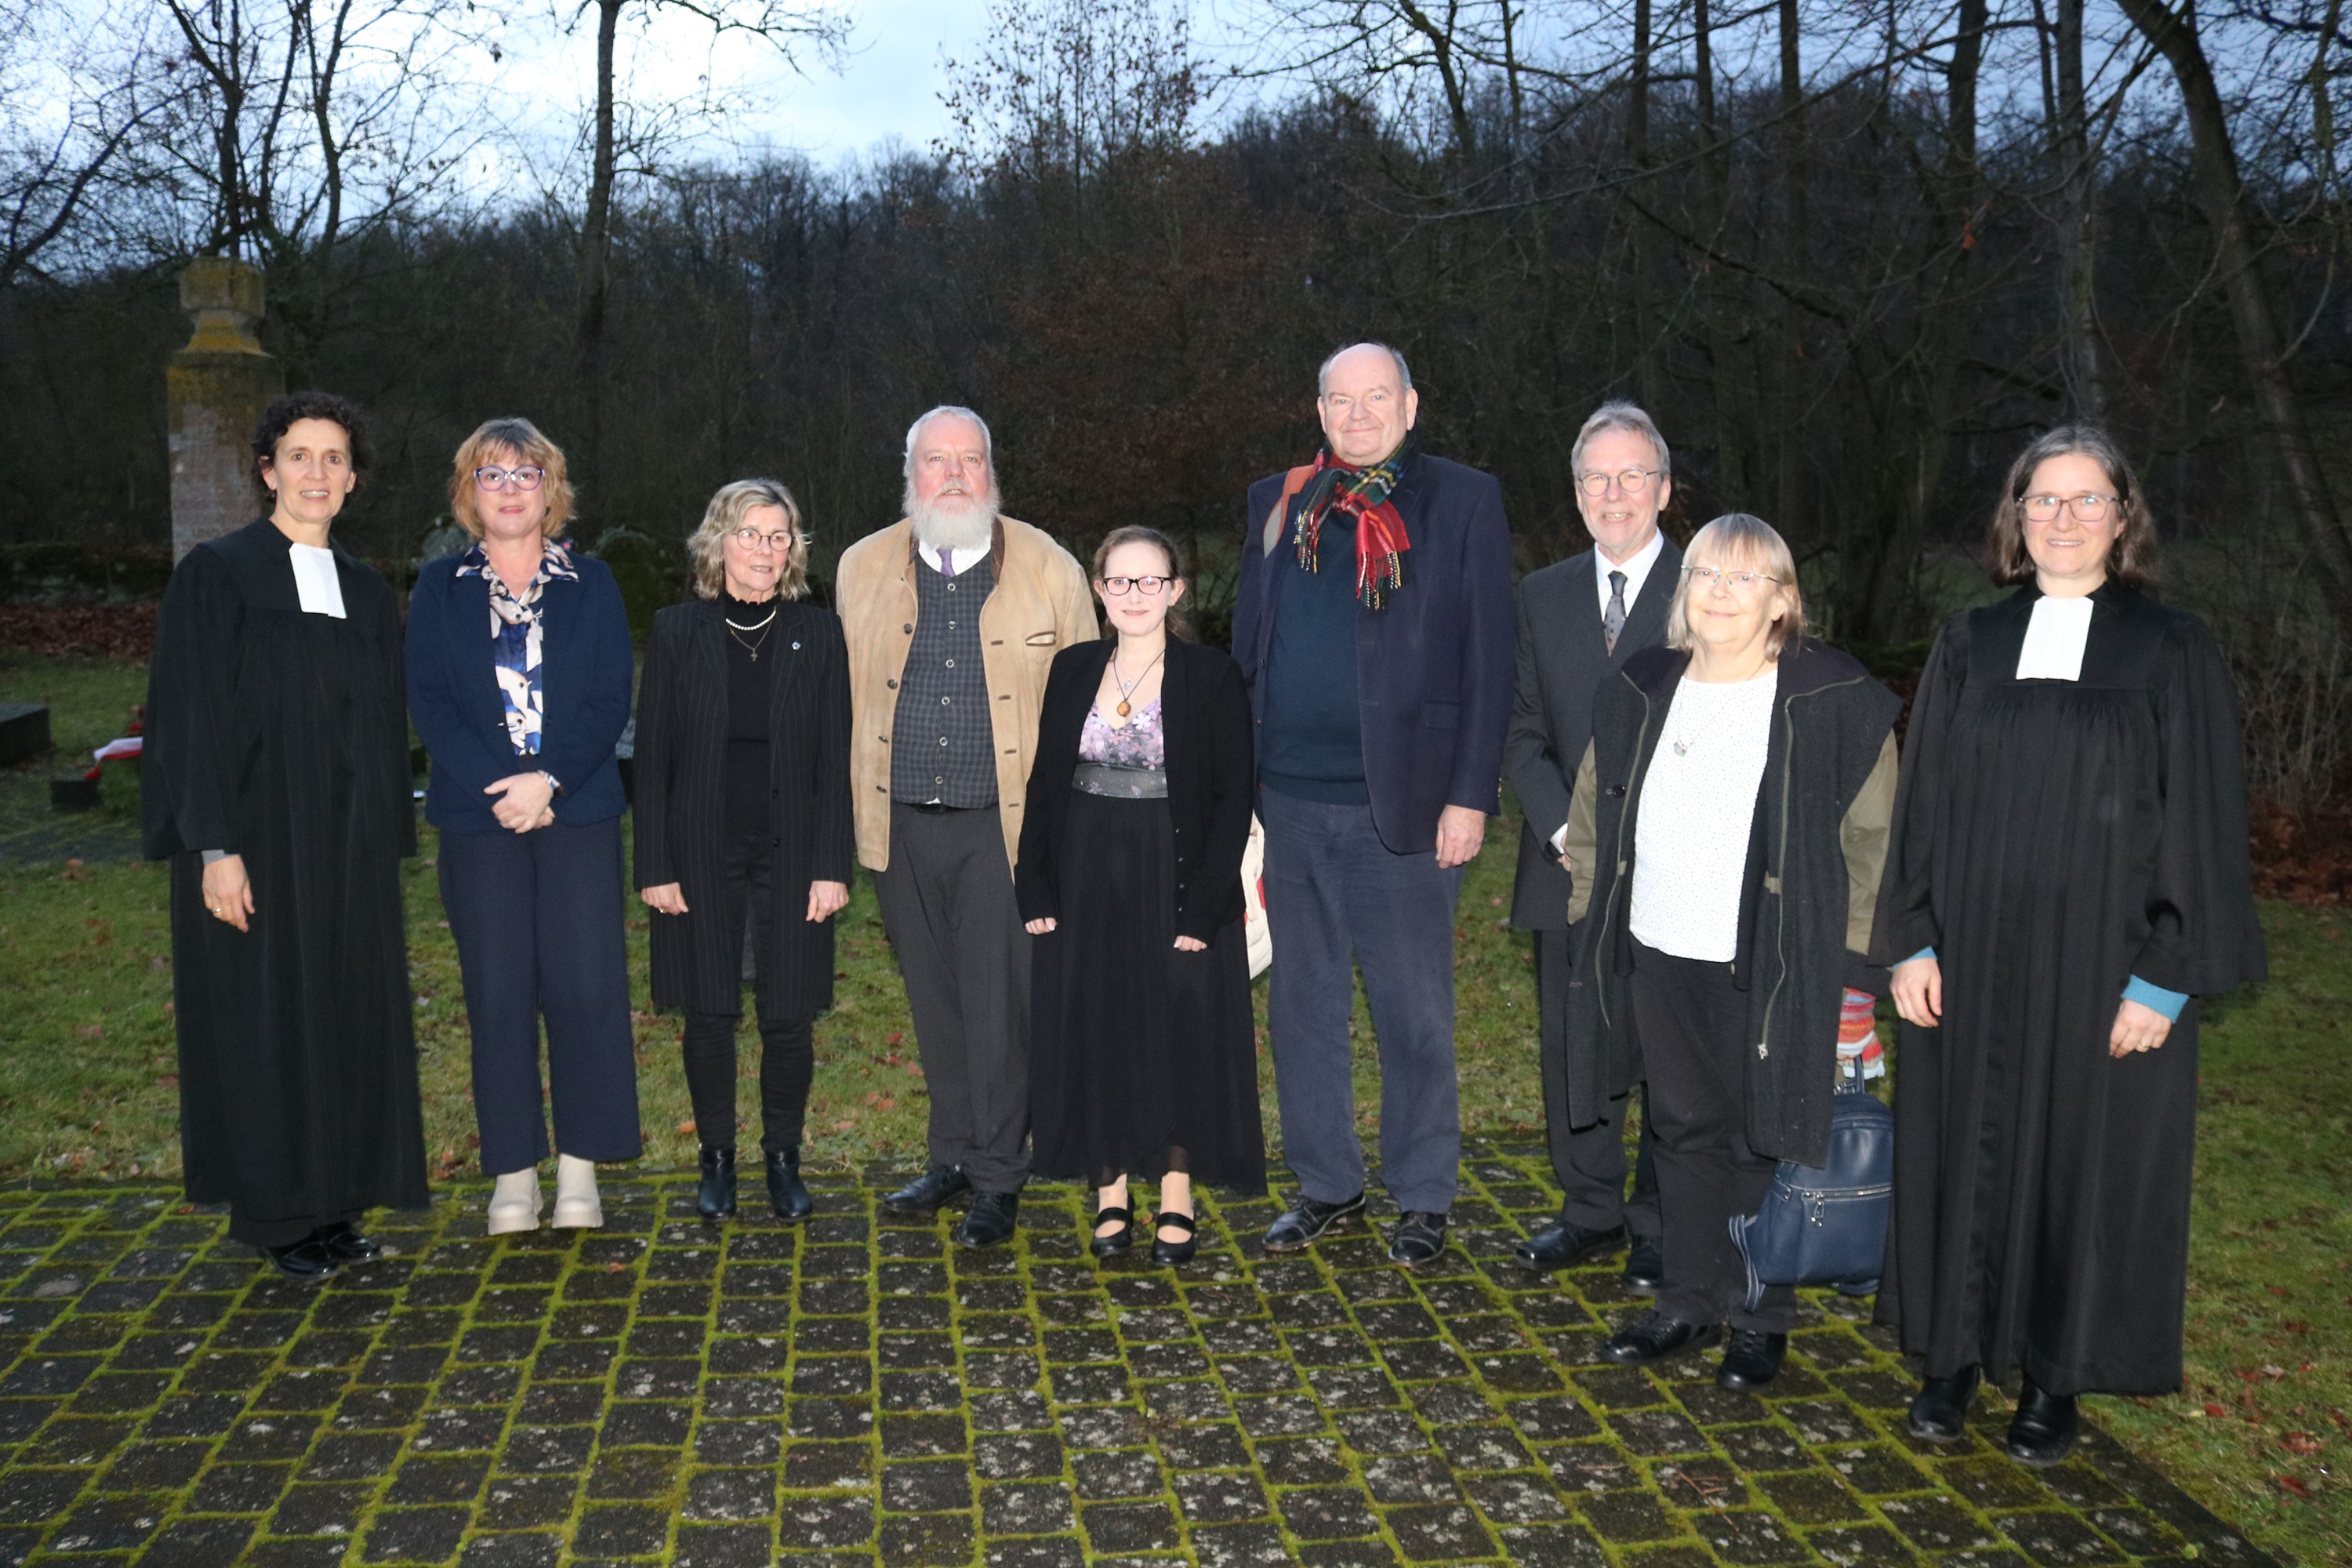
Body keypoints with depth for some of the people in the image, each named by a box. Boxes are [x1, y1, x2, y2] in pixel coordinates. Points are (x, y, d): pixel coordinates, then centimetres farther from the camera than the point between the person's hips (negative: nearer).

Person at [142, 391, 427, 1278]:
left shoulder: (367, 595, 10)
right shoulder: (216, 574, -5)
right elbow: (192, 718, -10)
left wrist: (389, 850, 10)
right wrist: (216, 849, -17)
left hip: (348, 848, 5)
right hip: (257, 843, -5)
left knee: (350, 1015, 8)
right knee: (264, 1022, 3)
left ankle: (338, 1205, 21)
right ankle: (279, 1217, 16)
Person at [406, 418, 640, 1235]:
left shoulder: (591, 583, 7)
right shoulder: (440, 587, 8)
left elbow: (612, 700, -1)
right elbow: (428, 703, 0)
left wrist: (549, 779, -15)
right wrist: (499, 788, -13)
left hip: (579, 815, 0)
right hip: (479, 821, 1)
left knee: (586, 988, -3)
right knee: (499, 996, 2)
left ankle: (579, 1168, 9)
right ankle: (514, 1174, 13)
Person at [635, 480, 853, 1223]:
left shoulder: (818, 633, 1)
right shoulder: (678, 631, 0)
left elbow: (835, 759, 0)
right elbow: (652, 756, 1)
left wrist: (832, 867, -5)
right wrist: (654, 867, -4)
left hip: (791, 854, 0)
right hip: (701, 855, 0)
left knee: (788, 1015, 4)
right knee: (708, 1014, 8)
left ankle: (783, 1158, 23)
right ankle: (717, 1159, 24)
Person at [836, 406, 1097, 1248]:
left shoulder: (1051, 570, 0)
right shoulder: (862, 569, 7)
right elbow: (846, 697, 14)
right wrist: (852, 816, 10)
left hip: (1005, 824, -3)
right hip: (902, 826, 3)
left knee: (998, 1002, 0)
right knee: (933, 999, 13)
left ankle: (998, 1178, 14)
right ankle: (954, 1155, 29)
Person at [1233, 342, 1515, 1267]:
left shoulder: (1463, 502, 0)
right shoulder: (1277, 502, 10)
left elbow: (1489, 662, -4)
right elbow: (1246, 648, 13)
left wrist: (1470, 798, -10)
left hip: (1403, 803, -4)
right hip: (1291, 801, 4)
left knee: (1414, 1015, 7)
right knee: (1302, 1006, 13)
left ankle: (1423, 1199, 23)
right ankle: (1326, 1185, 29)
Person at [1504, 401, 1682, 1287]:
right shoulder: (1543, 595, 11)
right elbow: (1523, 733, 9)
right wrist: (1564, 828, -7)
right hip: (1567, 864, 4)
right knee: (1572, 1048, 11)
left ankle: (1661, 1228, 20)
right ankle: (1590, 1214, 27)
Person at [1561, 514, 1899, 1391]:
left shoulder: (1835, 702, -7)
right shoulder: (1640, 693, 7)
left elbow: (1873, 840, -4)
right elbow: (1593, 816, 16)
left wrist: (1852, 963, -8)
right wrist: (1595, 918, 12)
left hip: (1769, 970, -4)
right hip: (1659, 957, 4)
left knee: (1763, 1142, 6)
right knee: (1686, 1132, 14)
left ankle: (1759, 1319, 23)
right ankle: (1687, 1304, 28)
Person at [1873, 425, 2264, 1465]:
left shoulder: (2172, 651, -3)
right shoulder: (1970, 646, 5)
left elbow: (2203, 823, -5)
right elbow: (1923, 801, 5)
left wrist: (2164, 980, -10)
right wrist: (1912, 942, -1)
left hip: (2103, 963, -2)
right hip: (1973, 956, 2)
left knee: (2087, 1156, 8)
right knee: (1967, 1146, 9)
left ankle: (2056, 1378, 24)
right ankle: (1958, 1353, 25)